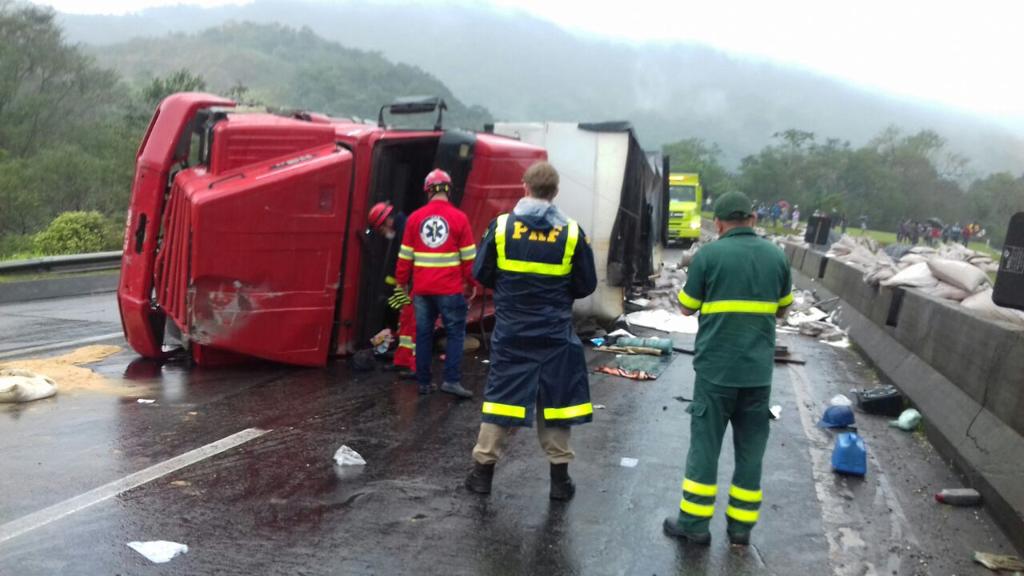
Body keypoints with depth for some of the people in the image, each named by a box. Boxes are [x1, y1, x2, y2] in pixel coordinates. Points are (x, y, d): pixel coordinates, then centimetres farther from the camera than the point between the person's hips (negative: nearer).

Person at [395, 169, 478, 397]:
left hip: (422, 289, 3)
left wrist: (402, 282, 17)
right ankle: (451, 380, -3)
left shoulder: (415, 218, 2)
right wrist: (472, 282, 10)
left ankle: (424, 382, 13)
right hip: (450, 289, -3)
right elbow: (468, 256, -2)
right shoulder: (459, 218, -5)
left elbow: (405, 256, 5)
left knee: (423, 334, 10)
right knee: (455, 333, 5)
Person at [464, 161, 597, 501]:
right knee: (555, 399, 10)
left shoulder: (501, 226, -7)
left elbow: (481, 274, 1)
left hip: (510, 331, 1)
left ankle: (482, 470, 17)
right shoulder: (572, 232, -7)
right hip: (555, 333, 0)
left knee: (501, 396, 10)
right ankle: (560, 476, 17)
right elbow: (586, 285, 0)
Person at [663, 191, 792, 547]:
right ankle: (741, 525, 19)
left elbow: (686, 308, 1)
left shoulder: (708, 255, -8)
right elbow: (782, 310, 15)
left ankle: (694, 523, 10)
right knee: (750, 448, 12)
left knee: (705, 443, 5)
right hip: (759, 369, 3)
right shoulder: (776, 256, 3)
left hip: (716, 367, -3)